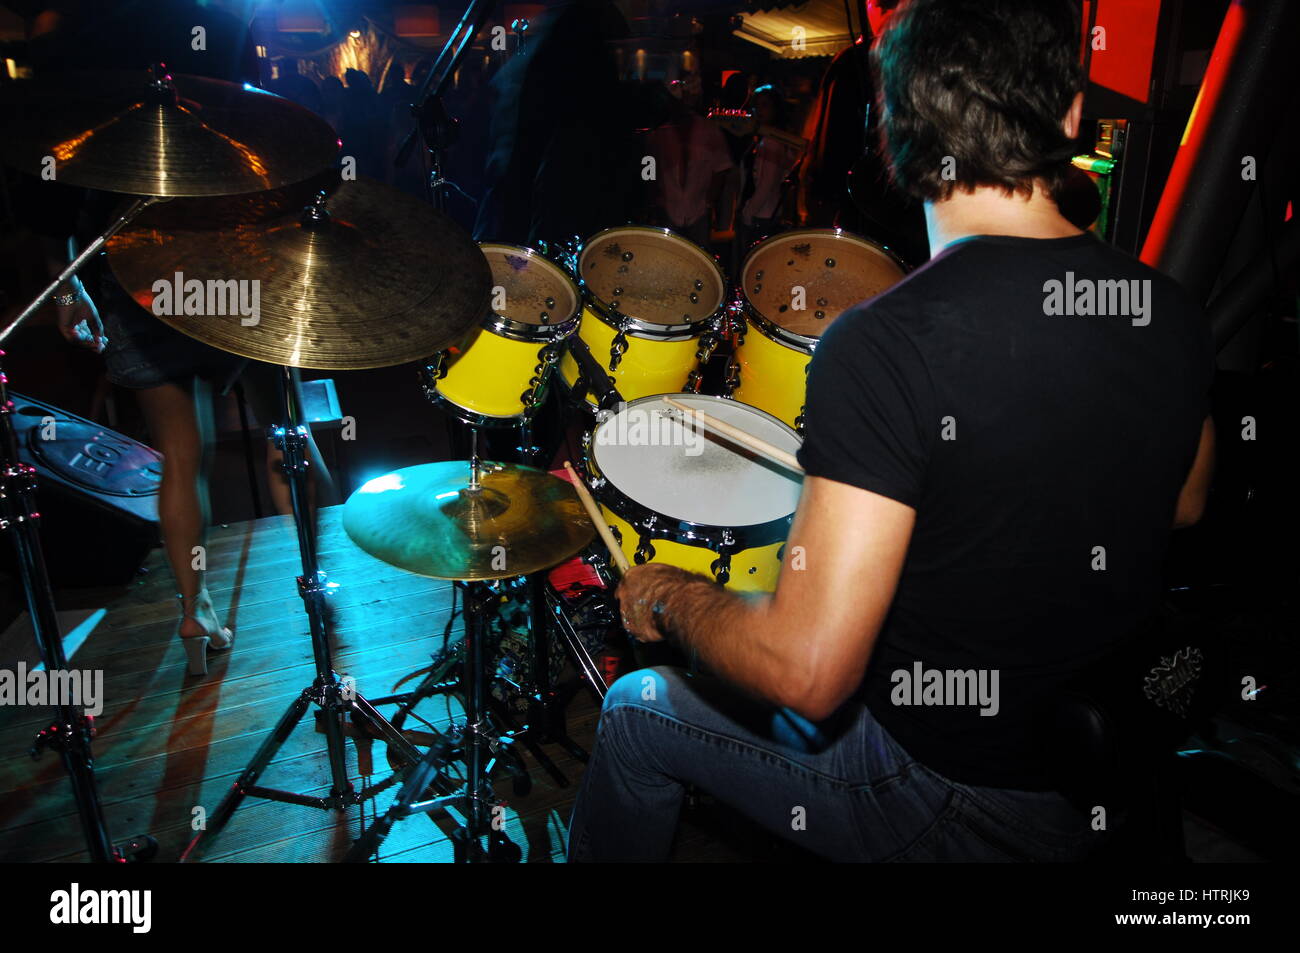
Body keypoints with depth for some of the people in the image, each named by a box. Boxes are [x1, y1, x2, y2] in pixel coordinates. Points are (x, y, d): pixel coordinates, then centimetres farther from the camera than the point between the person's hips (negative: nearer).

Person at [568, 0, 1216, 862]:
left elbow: (808, 671, -32)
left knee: (638, 708, 14)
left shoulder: (886, 345, -30)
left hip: (958, 807, -6)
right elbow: (1184, 506, 11)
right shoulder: (1170, 314, -8)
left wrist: (670, 596, -13)